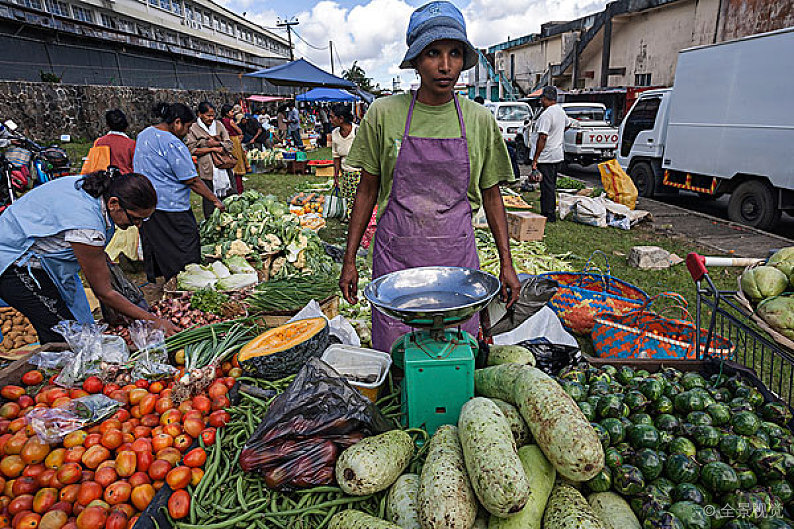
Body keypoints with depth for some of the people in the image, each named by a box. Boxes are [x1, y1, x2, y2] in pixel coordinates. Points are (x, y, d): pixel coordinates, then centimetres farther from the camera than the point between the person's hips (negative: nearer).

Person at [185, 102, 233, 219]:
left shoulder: (219, 125, 12)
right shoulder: (193, 129, 2)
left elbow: (229, 144, 7)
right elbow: (192, 150, -6)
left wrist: (216, 143, -10)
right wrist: (212, 149, -9)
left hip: (224, 168, 3)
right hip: (207, 171, -3)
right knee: (210, 201, 2)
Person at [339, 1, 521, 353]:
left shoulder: (480, 121, 1)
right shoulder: (384, 114, -2)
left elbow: (491, 195, 8)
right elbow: (368, 190, 4)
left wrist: (506, 263, 5)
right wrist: (349, 260, 2)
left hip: (457, 255, 1)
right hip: (395, 254, -1)